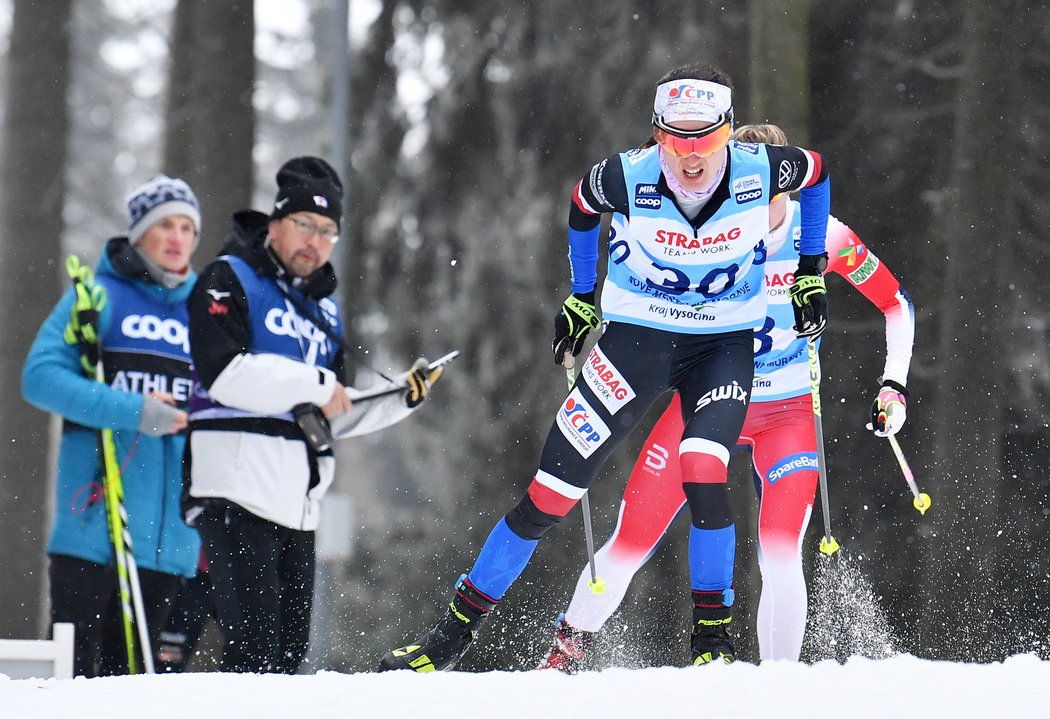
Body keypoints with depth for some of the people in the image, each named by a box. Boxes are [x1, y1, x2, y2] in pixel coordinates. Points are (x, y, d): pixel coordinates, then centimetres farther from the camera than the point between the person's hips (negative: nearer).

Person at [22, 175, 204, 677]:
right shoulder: (100, 295, 3)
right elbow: (40, 377, -7)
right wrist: (131, 412, -16)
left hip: (171, 522, 4)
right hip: (96, 514, -4)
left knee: (128, 666, 6)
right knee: (74, 658, -6)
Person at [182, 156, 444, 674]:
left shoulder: (324, 310, 23)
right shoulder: (229, 281, 0)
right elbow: (225, 373, -16)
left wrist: (401, 398, 11)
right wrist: (313, 385, -13)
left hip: (298, 504, 8)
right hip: (237, 492, -8)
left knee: (290, 647, 7)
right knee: (254, 647, -15)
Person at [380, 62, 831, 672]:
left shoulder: (759, 173, -19)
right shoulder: (627, 177, -20)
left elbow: (817, 171, 6)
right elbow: (582, 206, 5)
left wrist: (812, 273, 7)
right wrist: (582, 298, 14)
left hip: (723, 345, 0)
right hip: (636, 339, 0)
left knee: (703, 473, -27)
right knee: (553, 489, -5)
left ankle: (713, 635, -9)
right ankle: (458, 630, 7)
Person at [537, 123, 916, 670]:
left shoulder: (820, 234, -15)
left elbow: (897, 304, -2)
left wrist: (893, 384, -11)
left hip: (787, 414, -1)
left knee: (779, 557, -21)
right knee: (628, 547, -2)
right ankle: (566, 650, 25)